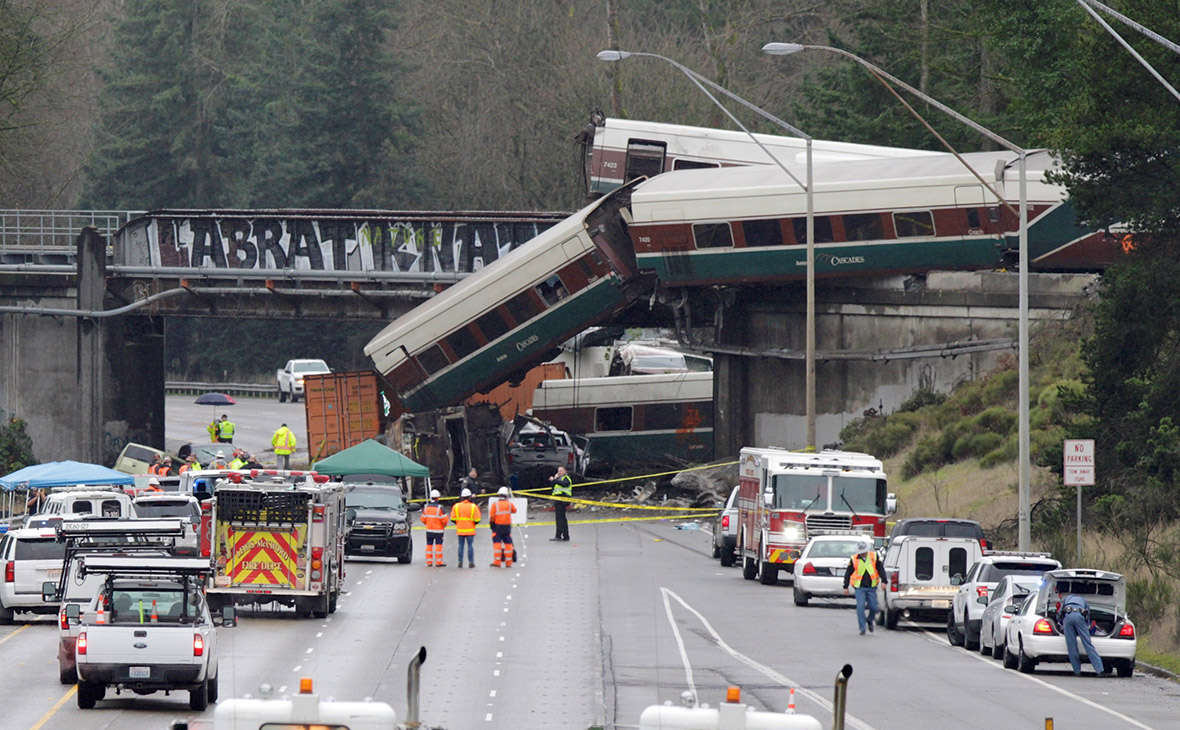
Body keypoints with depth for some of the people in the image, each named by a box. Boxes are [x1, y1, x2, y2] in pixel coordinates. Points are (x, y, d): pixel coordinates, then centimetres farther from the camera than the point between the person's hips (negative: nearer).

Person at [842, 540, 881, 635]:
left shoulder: (874, 556, 2)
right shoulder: (854, 559, -1)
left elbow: (880, 569, 3)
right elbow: (848, 573, 4)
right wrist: (845, 587, 1)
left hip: (871, 588, 1)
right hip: (860, 588, -1)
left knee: (873, 608, 2)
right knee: (860, 607, -11)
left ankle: (870, 620, 34)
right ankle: (862, 629, -5)